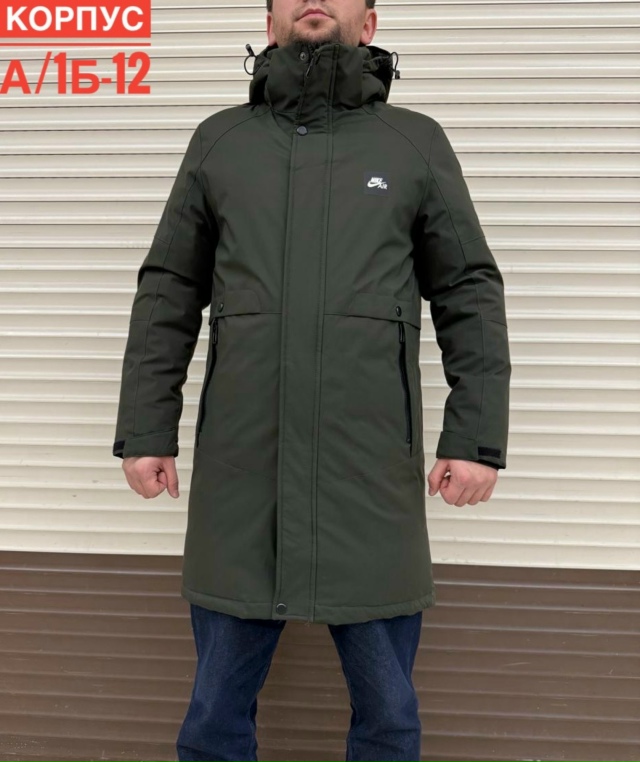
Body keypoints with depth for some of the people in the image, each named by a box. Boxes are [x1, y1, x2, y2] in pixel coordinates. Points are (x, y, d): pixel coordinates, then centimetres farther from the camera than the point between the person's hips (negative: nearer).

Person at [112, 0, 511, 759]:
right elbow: (167, 298, 9)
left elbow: (471, 297, 4)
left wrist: (476, 436, -5)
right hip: (239, 473, 1)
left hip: (373, 474, 0)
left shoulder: (418, 142, 8)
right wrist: (145, 430, 2)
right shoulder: (218, 140, 11)